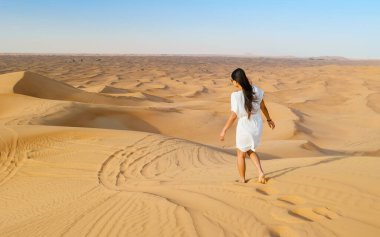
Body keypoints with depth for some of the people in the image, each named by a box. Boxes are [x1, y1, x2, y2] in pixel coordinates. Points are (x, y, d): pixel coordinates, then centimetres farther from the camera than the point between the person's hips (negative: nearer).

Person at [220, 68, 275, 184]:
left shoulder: (236, 95, -22)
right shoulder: (255, 90, -6)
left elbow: (233, 116, -19)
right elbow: (263, 106, 6)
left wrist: (224, 130, -10)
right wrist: (269, 119, 21)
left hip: (244, 127, -5)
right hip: (257, 125, 5)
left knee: (241, 154, 19)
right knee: (251, 151, 28)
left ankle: (242, 179, 32)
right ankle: (261, 173, 12)